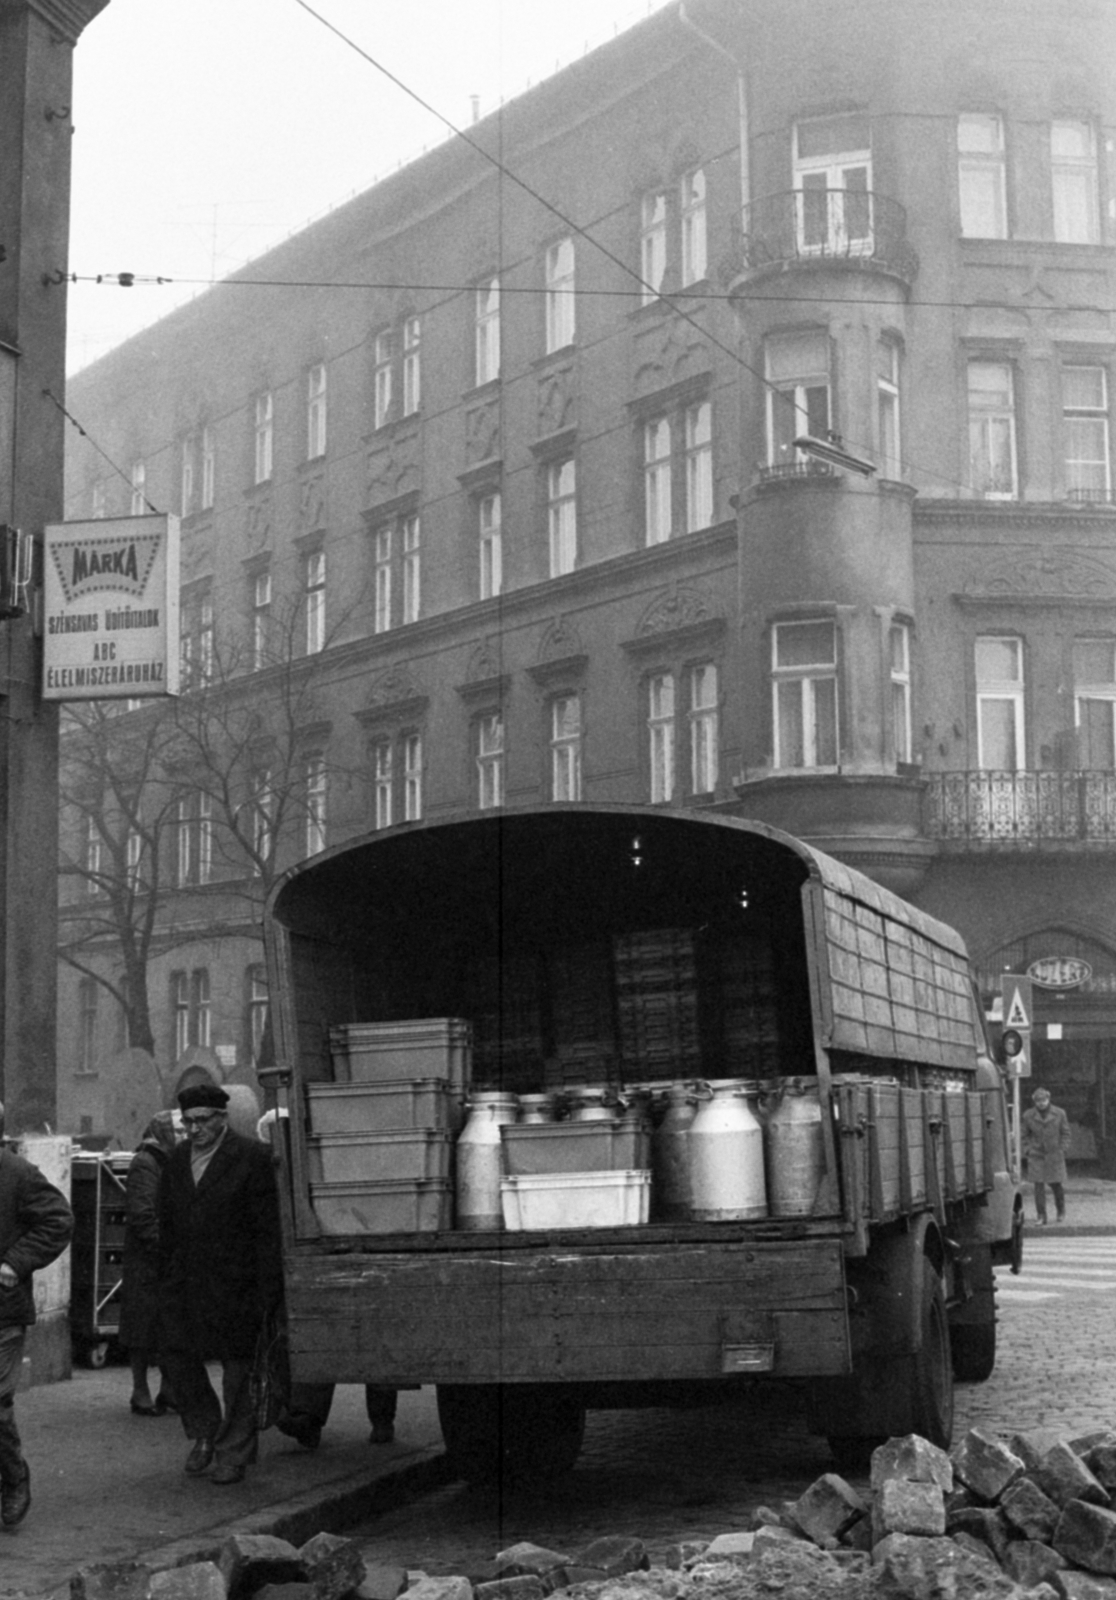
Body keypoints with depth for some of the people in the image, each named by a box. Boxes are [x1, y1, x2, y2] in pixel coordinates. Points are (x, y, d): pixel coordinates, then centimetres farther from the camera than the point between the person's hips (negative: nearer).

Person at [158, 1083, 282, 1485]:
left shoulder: (252, 1158, -8)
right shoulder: (177, 1159, 10)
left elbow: (267, 1229, -9)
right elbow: (167, 1226, 15)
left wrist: (267, 1289, -12)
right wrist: (164, 1281, 9)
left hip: (232, 1282, -5)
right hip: (183, 1282, 5)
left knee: (237, 1368, 3)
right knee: (177, 1353, 2)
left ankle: (234, 1452, 13)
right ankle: (204, 1431, 23)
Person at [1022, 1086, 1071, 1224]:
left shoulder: (1059, 1113, -4)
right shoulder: (1028, 1116, -3)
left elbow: (1065, 1133, 5)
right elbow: (1025, 1136, 7)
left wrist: (1063, 1150, -3)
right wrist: (1027, 1152, 0)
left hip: (1054, 1155, 0)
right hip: (1036, 1155, 0)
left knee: (1057, 1184, 4)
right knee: (1039, 1186, -6)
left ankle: (1061, 1211, 29)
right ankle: (1041, 1217, 1)